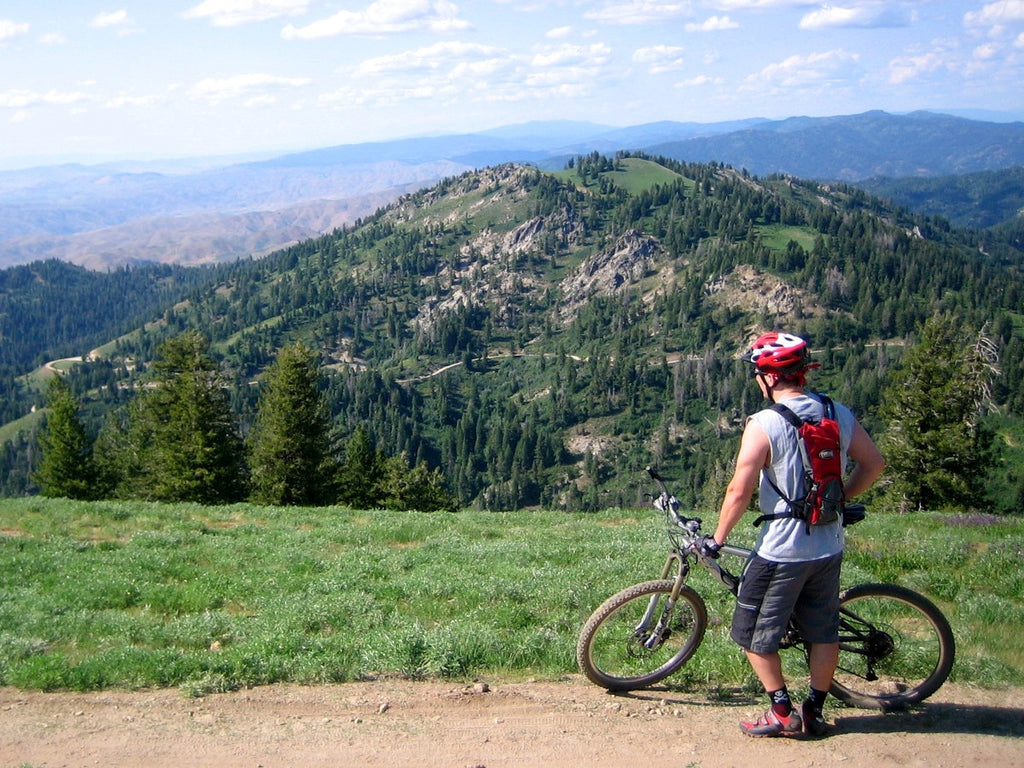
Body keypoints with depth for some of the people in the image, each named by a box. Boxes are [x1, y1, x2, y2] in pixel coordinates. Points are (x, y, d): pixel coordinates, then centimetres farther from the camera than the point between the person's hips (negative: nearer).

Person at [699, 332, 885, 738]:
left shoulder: (764, 423, -17)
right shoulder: (839, 413, 0)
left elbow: (739, 491, -17)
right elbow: (873, 464, 8)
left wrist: (717, 539, -6)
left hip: (782, 550, -6)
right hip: (830, 548, 6)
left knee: (754, 632, 10)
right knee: (823, 631, 17)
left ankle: (782, 712, 14)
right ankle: (814, 711, 25)